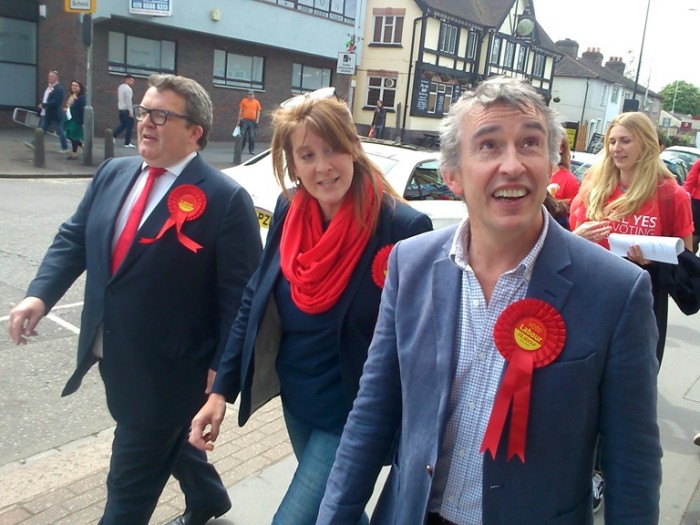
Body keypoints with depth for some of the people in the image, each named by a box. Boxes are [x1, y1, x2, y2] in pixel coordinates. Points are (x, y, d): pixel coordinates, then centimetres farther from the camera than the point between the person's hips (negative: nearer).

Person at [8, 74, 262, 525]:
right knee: (164, 441, 29)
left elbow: (240, 293, -16)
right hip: (113, 357, 8)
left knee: (130, 481, 8)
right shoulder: (113, 174, 4)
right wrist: (40, 294, -7)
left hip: (169, 367, -7)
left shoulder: (226, 199, -17)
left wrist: (222, 367, -18)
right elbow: (74, 239, 9)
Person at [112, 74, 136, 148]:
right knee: (129, 126, 1)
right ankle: (127, 143, 3)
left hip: (121, 109, 9)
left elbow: (119, 99, 16)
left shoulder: (120, 87, 12)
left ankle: (113, 135, 5)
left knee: (123, 125, 19)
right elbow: (129, 100, -19)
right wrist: (131, 111, -18)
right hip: (127, 110, -8)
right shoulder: (128, 88, -15)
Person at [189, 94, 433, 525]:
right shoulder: (289, 211, -5)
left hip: (349, 417, -6)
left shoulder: (402, 227, -22)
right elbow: (254, 301, 3)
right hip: (295, 402, 6)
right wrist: (222, 390, 2)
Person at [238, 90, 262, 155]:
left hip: (253, 121, 1)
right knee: (243, 136, 2)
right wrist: (239, 120, 1)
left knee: (252, 137, 0)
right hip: (244, 121, -1)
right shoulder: (244, 101, 5)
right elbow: (240, 110, 6)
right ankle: (240, 149, 11)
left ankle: (251, 150, 7)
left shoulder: (257, 102, 7)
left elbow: (258, 111, 8)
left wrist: (257, 120, -1)